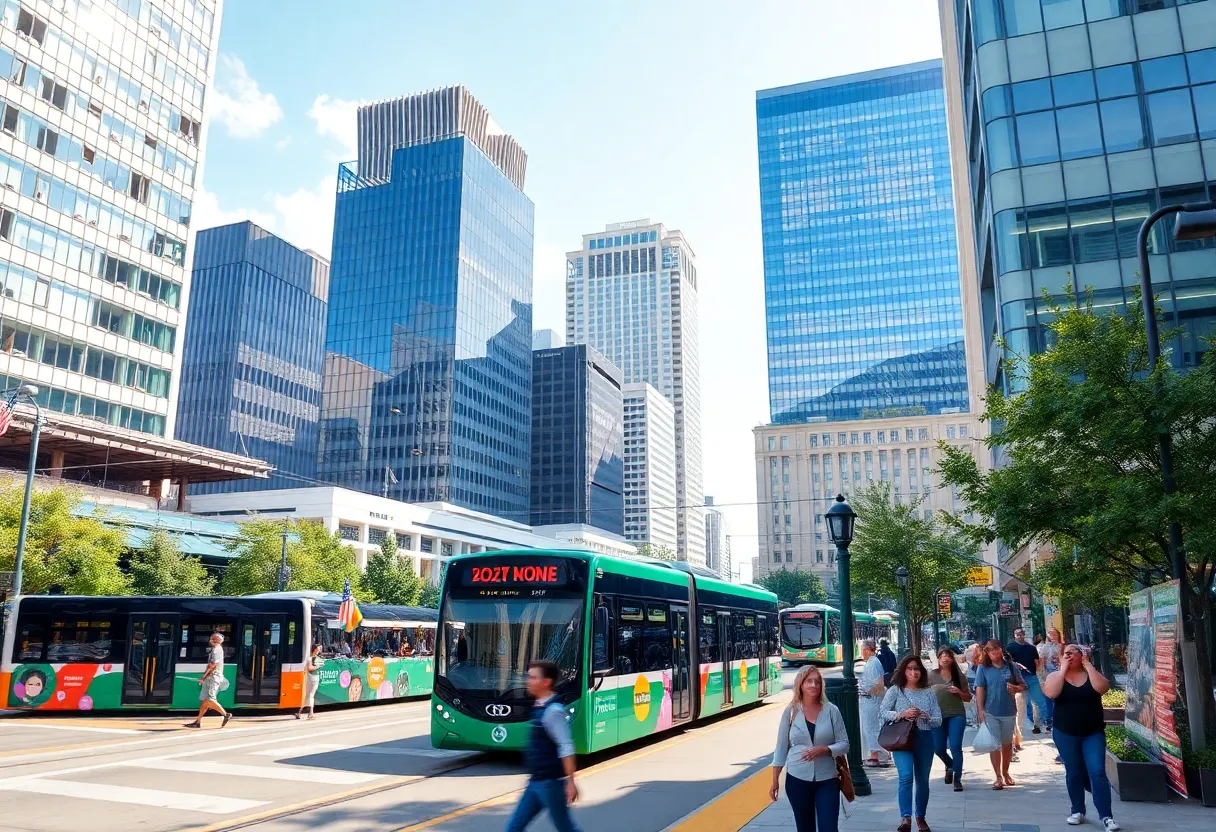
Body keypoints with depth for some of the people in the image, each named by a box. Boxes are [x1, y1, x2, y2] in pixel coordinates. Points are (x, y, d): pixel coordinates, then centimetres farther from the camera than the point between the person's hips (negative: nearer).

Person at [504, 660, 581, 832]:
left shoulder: (553, 710, -18)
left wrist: (570, 781, -22)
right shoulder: (541, 708, 10)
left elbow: (566, 748, -21)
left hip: (550, 783, -9)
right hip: (537, 782, 9)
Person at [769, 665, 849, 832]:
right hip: (797, 779, 1)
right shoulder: (791, 712, -1)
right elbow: (781, 747, 4)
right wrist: (775, 780, 3)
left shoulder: (831, 710, -2)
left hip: (827, 780, -1)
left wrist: (823, 750, -19)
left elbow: (844, 743, -1)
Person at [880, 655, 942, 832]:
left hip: (924, 739, 3)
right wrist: (902, 714, -18)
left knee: (922, 780, 13)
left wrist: (926, 717, -14)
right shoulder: (895, 690, 0)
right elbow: (883, 713, -5)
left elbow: (938, 720, 5)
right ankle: (906, 817, -20)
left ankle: (920, 817, 29)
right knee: (906, 776, -20)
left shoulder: (929, 692, 7)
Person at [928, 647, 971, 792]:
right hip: (938, 716, 1)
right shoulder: (932, 676, 2)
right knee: (939, 748, 5)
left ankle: (957, 779, 4)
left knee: (955, 747, -8)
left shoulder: (959, 676, 4)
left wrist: (959, 692, -9)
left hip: (957, 715, -1)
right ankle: (950, 765, 38)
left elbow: (968, 698, 10)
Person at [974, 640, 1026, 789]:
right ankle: (998, 777, 8)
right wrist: (980, 710, -10)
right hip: (991, 712, -2)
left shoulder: (1011, 666, 1)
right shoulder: (983, 668, -3)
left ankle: (1005, 772, 32)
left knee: (1007, 743, 15)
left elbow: (1023, 686, 7)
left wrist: (1016, 688, -15)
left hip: (1009, 711, 2)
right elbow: (980, 690, -5)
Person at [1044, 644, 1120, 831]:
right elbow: (1051, 693, -21)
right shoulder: (1055, 676, 0)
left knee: (1097, 772, -9)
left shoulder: (1090, 673, 2)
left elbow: (1102, 688, -19)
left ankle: (1106, 817, -4)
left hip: (1093, 733, 0)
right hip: (1066, 734, 1)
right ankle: (1078, 811, 24)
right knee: (1073, 774, 10)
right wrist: (1063, 669, -16)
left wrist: (1088, 665, -15)